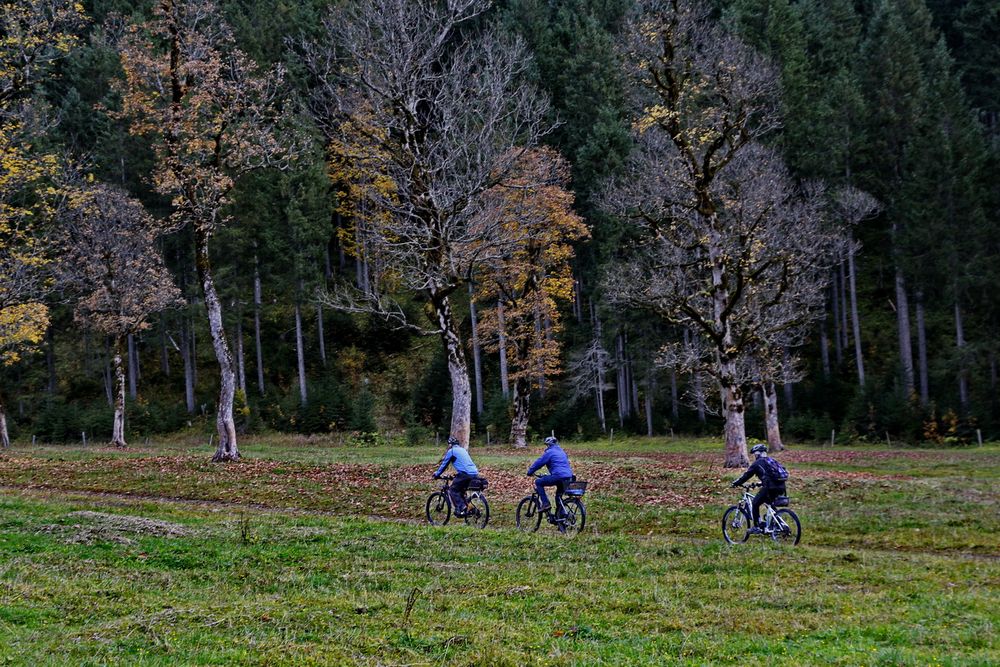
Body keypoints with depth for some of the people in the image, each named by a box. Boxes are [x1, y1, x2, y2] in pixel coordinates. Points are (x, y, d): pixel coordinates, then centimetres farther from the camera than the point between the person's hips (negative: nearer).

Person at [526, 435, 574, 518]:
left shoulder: (549, 452, 2)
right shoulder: (562, 452, 27)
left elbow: (538, 463, 1)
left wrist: (530, 472, 16)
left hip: (558, 476, -8)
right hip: (569, 478, 8)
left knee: (538, 482, 5)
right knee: (559, 496, 27)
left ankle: (545, 504, -6)